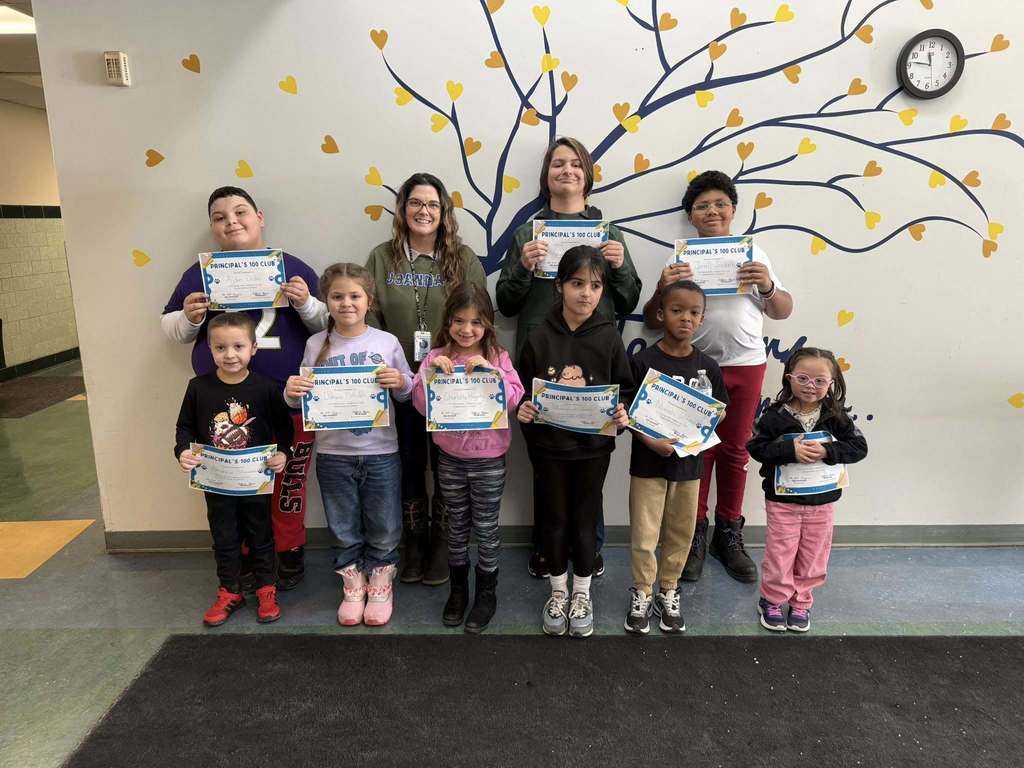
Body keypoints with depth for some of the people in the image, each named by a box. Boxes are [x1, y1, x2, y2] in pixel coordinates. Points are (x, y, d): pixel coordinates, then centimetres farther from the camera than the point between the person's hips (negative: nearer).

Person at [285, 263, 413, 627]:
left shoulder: (387, 342, -2)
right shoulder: (316, 345, -1)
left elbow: (407, 393, 4)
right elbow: (304, 399, 4)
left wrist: (401, 382, -17)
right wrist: (292, 392, -17)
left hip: (381, 452, 0)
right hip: (333, 454, 1)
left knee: (384, 528, 11)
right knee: (344, 529, 15)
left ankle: (380, 585, 34)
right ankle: (353, 586, 36)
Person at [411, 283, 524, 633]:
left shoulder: (498, 357, -5)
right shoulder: (436, 358, -2)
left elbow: (514, 400, -14)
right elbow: (421, 405, -8)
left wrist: (491, 371, -25)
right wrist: (431, 373, -21)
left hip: (488, 457, -1)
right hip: (450, 455, 2)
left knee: (485, 527, 8)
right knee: (457, 525, 16)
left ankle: (486, 593, 26)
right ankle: (458, 589, 33)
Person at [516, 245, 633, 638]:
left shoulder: (608, 337, -6)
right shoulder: (539, 338, -7)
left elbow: (625, 389, 1)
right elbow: (523, 390, 1)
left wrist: (623, 415, -18)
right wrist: (522, 410, -18)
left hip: (594, 445, 0)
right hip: (549, 445, 0)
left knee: (585, 519, 13)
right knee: (555, 519, 14)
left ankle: (582, 594, 34)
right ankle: (558, 592, 35)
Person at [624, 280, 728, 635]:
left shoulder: (707, 366, -1)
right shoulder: (643, 361, -10)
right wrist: (651, 441, -22)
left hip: (688, 462, 3)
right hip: (648, 462, -3)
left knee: (680, 533, 16)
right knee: (643, 535, 5)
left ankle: (668, 592, 35)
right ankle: (642, 594, 26)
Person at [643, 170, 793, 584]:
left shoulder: (753, 256, 8)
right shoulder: (681, 260, 2)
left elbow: (783, 312, 9)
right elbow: (652, 320, 0)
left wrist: (768, 286, -12)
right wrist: (661, 290, -20)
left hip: (746, 365, 2)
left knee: (734, 451, 10)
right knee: (697, 451, 3)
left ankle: (728, 535, 24)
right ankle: (694, 535, 18)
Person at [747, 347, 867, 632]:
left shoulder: (836, 416, -6)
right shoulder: (775, 415, -12)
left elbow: (859, 447, -8)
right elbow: (757, 447, -13)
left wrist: (826, 451, -24)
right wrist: (790, 451, -27)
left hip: (821, 500, 3)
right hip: (782, 499, -2)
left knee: (813, 555, 15)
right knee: (780, 553, 7)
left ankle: (801, 602, 34)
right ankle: (772, 601, 28)